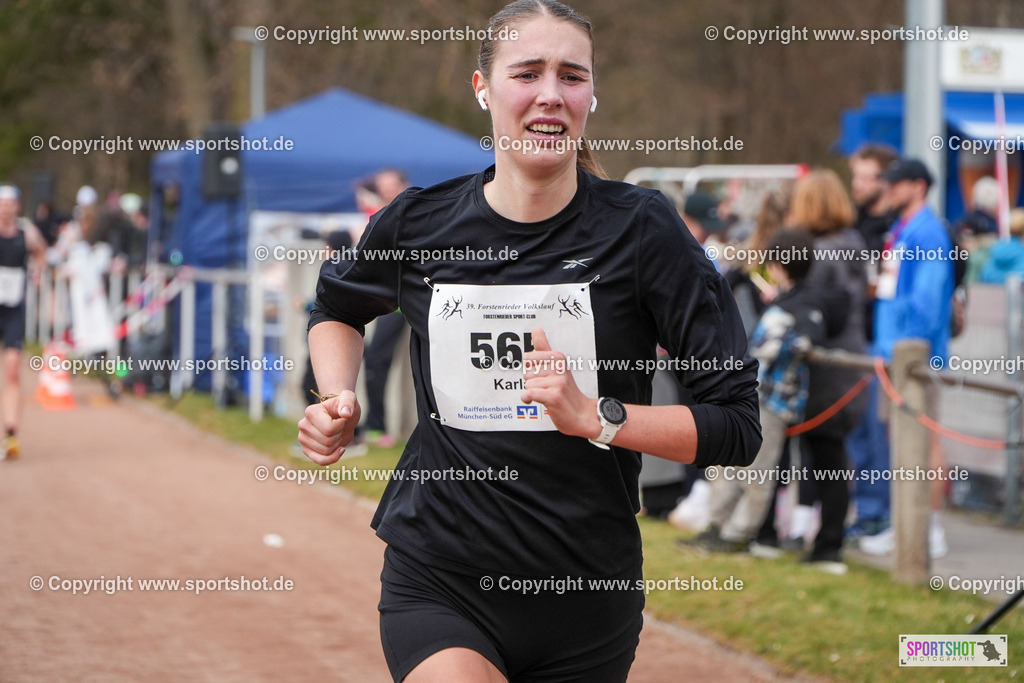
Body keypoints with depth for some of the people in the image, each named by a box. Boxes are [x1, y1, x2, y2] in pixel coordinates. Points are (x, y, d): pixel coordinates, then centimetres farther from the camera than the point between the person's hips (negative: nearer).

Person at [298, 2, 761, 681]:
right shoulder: (418, 223, -1)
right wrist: (340, 401, 4)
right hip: (437, 589, 0)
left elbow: (737, 426, -9)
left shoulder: (640, 227, -7)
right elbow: (337, 307, 23)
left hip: (588, 603, 0)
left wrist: (595, 416, -20)